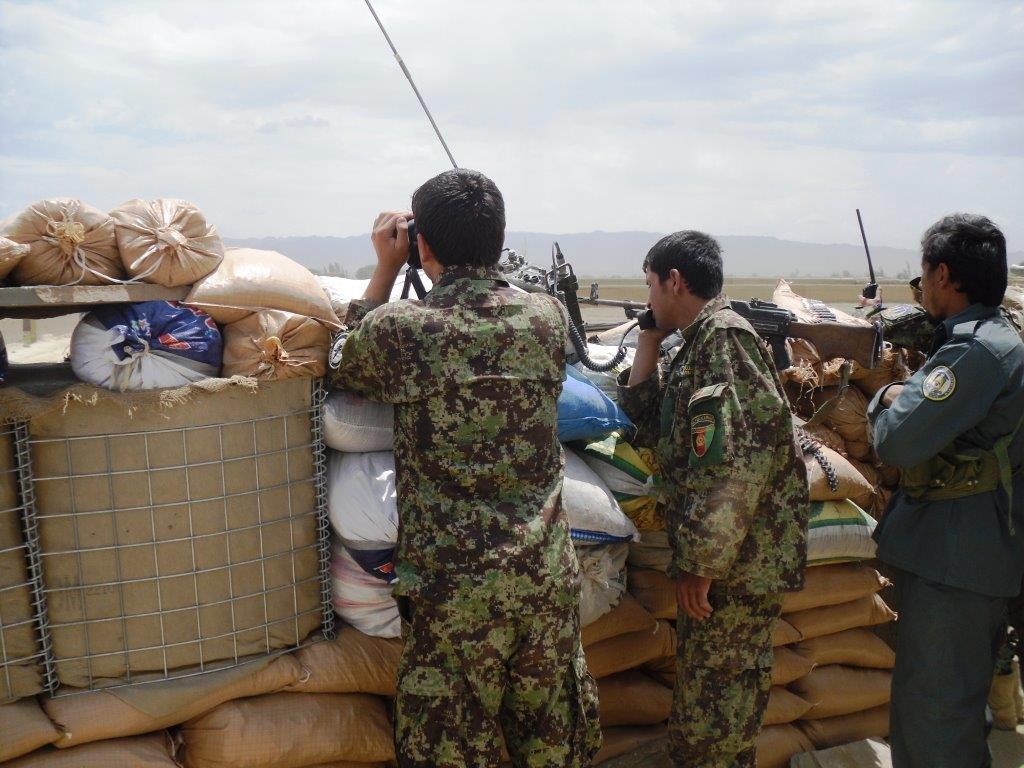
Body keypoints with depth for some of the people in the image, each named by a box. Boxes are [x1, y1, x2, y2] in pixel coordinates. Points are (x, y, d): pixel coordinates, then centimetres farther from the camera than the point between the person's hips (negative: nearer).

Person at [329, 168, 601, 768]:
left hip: (452, 582, -3)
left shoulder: (400, 329, -13)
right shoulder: (548, 316, -2)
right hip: (548, 576, 4)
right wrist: (476, 253, 20)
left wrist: (386, 268, 11)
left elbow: (346, 368, 10)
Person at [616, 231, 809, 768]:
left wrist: (702, 560, -22)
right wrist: (649, 342, 13)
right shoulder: (702, 341, 16)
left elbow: (736, 458, -24)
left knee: (706, 725, 1)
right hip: (719, 558, 10)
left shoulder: (724, 335, -15)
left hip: (737, 561, -10)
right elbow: (654, 424, 20)